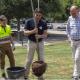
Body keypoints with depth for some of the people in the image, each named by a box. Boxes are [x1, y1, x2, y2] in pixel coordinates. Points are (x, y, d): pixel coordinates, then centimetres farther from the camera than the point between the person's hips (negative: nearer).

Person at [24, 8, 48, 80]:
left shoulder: (44, 23, -4)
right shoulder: (29, 22, -7)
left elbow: (45, 34, -6)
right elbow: (25, 33, -8)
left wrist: (40, 36, -27)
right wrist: (33, 31, -26)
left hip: (40, 42, 2)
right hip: (31, 42, -2)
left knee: (41, 60, 4)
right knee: (29, 60, 2)